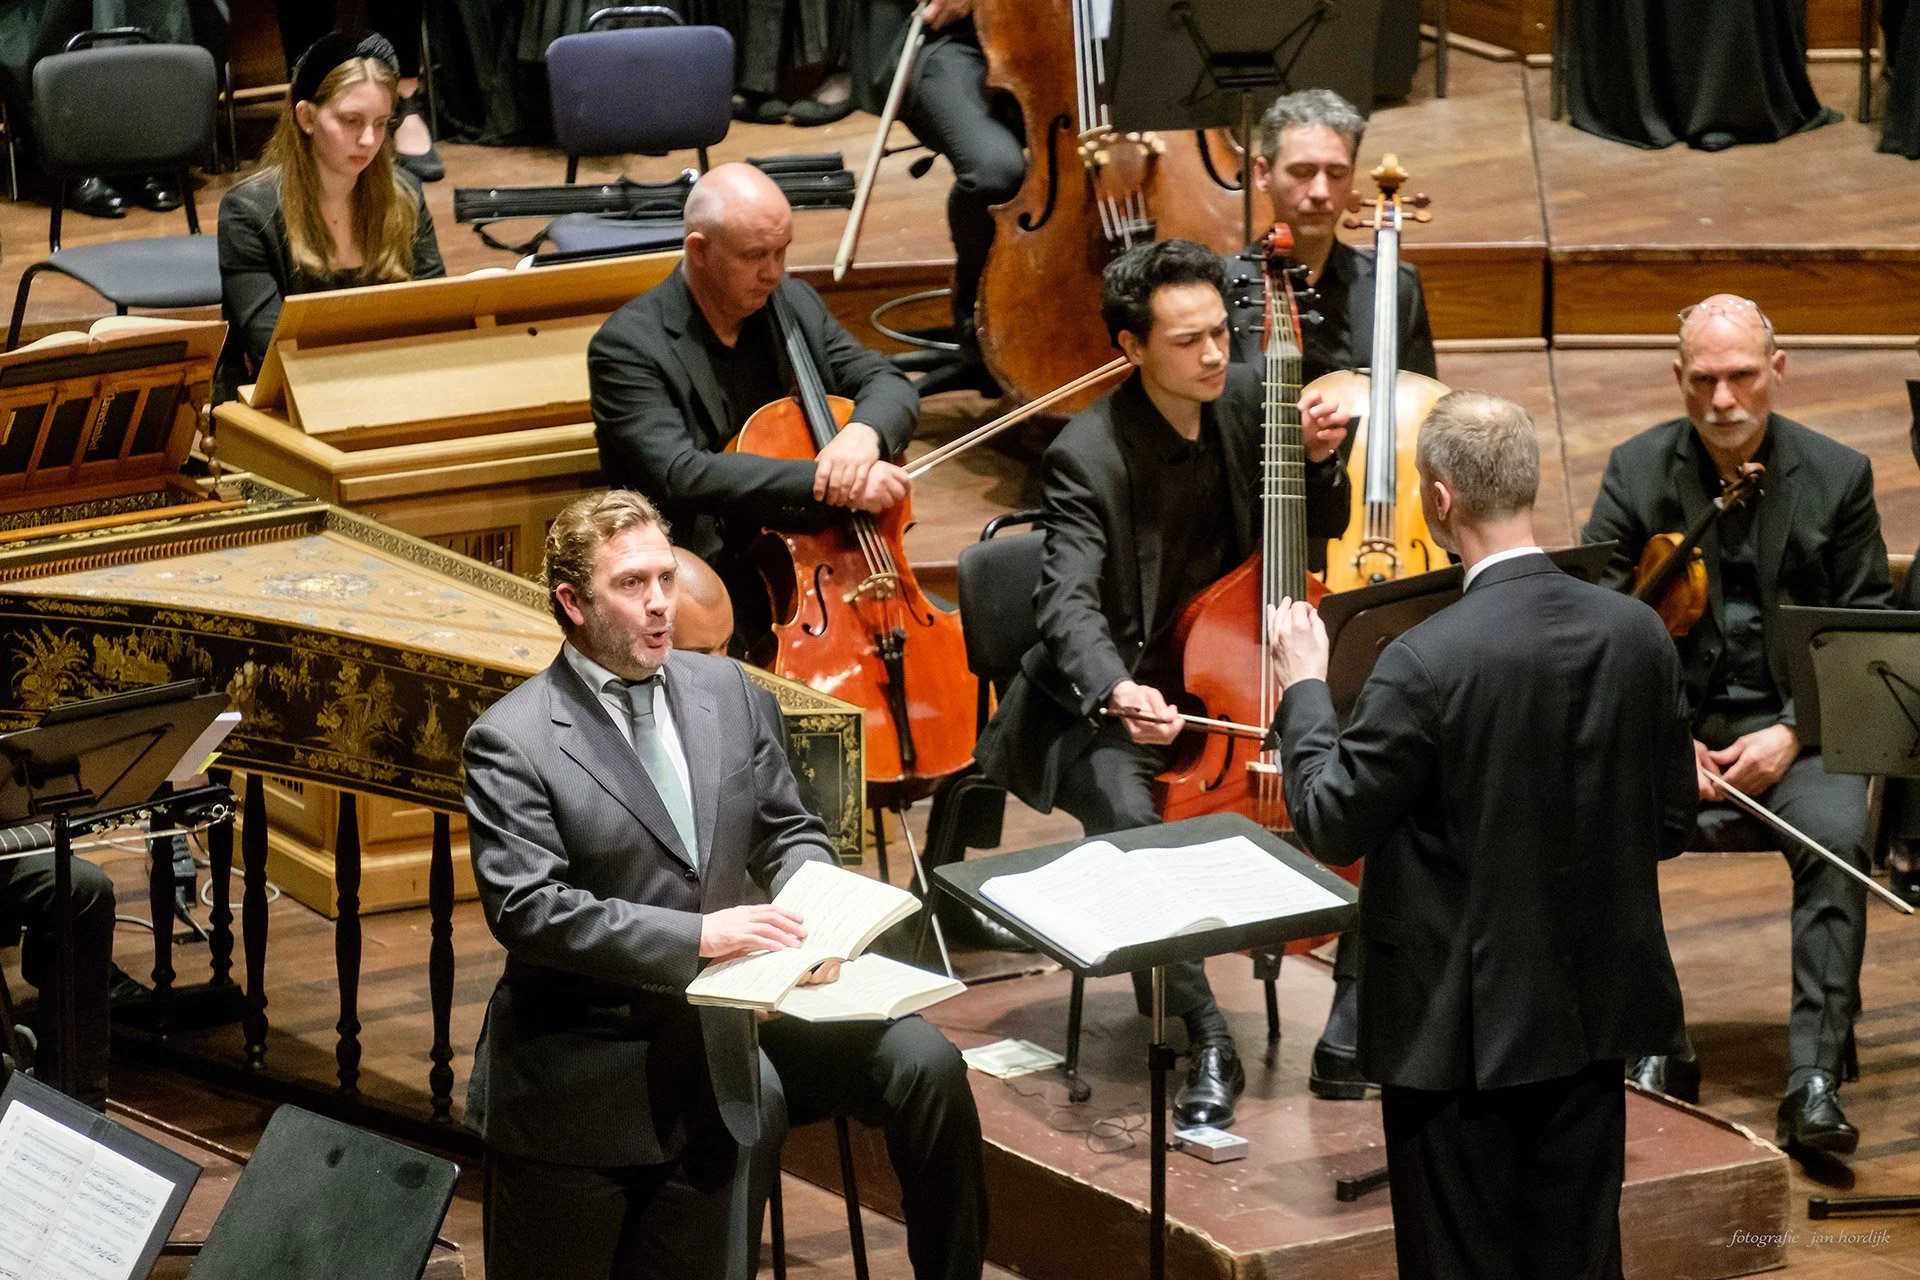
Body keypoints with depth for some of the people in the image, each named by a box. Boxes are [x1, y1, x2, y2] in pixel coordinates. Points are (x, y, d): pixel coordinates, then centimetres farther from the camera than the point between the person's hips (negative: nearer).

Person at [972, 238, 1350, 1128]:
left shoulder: (1246, 400, 1)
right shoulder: (1089, 454, -17)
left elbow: (1324, 529, 13)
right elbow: (1069, 603, -28)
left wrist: (1318, 459, -11)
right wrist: (1116, 690, -50)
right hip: (1117, 694, -5)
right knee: (1124, 813, -36)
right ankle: (1208, 1044, -28)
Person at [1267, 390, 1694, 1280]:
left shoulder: (1426, 663, -21)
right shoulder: (1637, 632, -5)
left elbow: (1333, 829, -12)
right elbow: (1671, 822, 5)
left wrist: (1304, 690, 1)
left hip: (1462, 1029, -5)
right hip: (1595, 1010, 5)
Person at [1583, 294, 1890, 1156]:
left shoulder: (1838, 476, 2)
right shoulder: (1637, 471, 2)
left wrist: (1791, 733, -13)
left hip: (1790, 726, -1)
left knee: (1836, 835, -32)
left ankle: (1814, 1077, -31)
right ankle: (1657, 1052, -17)